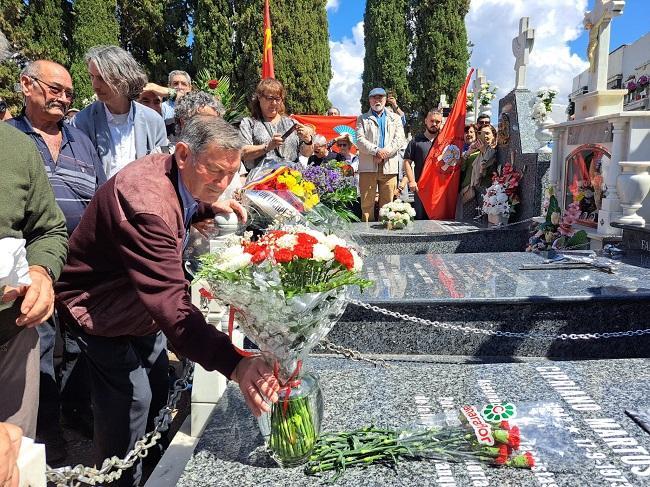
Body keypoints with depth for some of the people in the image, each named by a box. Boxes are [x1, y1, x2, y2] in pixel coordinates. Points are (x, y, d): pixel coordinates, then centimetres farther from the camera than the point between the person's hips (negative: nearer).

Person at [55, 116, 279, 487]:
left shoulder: (171, 175, -9)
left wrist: (210, 208, -5)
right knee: (131, 403, -6)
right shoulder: (146, 202, -39)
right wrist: (234, 364, -56)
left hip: (142, 307, 9)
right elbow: (170, 300, -47)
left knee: (158, 389, 17)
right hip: (102, 315, -9)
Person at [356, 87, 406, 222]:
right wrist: (376, 151, -14)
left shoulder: (395, 118, 18)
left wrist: (385, 152, -11)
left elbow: (400, 139, 5)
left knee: (387, 203, 2)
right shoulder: (362, 119, 14)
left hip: (389, 166, 1)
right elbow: (360, 140, 0)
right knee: (367, 203, -3)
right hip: (368, 166, -1)